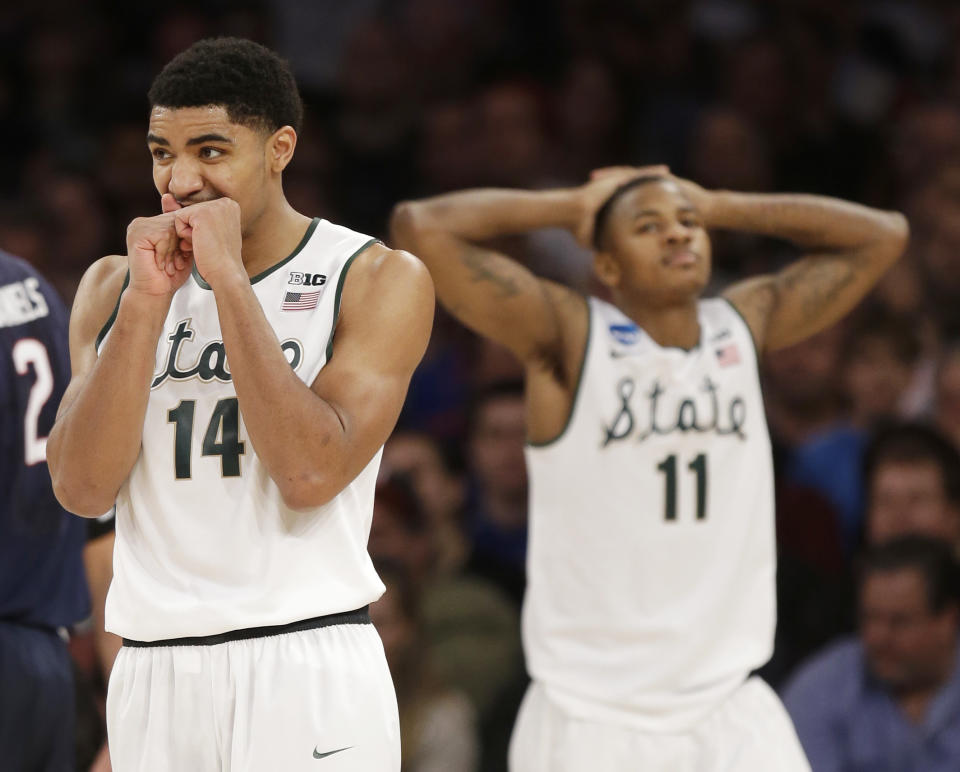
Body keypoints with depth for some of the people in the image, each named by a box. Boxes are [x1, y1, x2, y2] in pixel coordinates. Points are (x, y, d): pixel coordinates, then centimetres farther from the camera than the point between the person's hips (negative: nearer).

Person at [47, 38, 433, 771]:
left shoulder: (378, 279, -1)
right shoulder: (112, 286, 10)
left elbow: (310, 475, -14)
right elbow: (82, 489, -2)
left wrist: (228, 280, -13)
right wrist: (146, 300, -8)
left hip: (308, 666, -3)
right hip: (153, 674, 4)